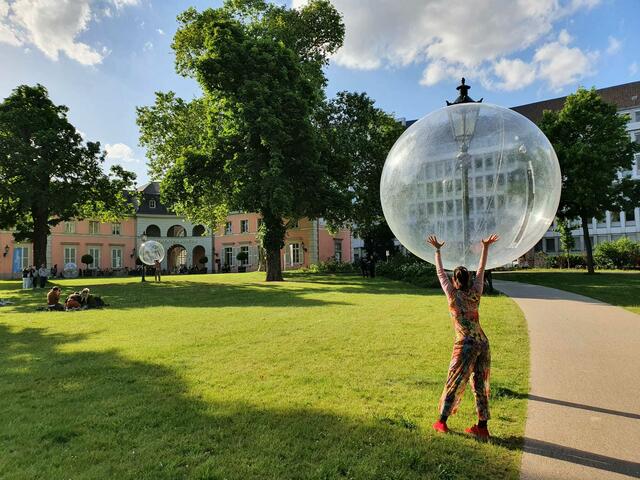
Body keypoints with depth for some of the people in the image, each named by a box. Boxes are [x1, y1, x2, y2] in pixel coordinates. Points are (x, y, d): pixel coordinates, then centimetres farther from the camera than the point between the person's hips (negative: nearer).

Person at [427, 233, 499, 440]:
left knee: (454, 383, 5)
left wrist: (437, 250, 12)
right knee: (480, 385, 12)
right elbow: (481, 270, 15)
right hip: (483, 343, 4)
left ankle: (442, 422, 13)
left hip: (466, 345, -4)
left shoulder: (453, 295, -6)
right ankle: (482, 426, 18)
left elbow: (440, 273, 3)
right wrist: (485, 247, 23)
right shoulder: (476, 293, 4)